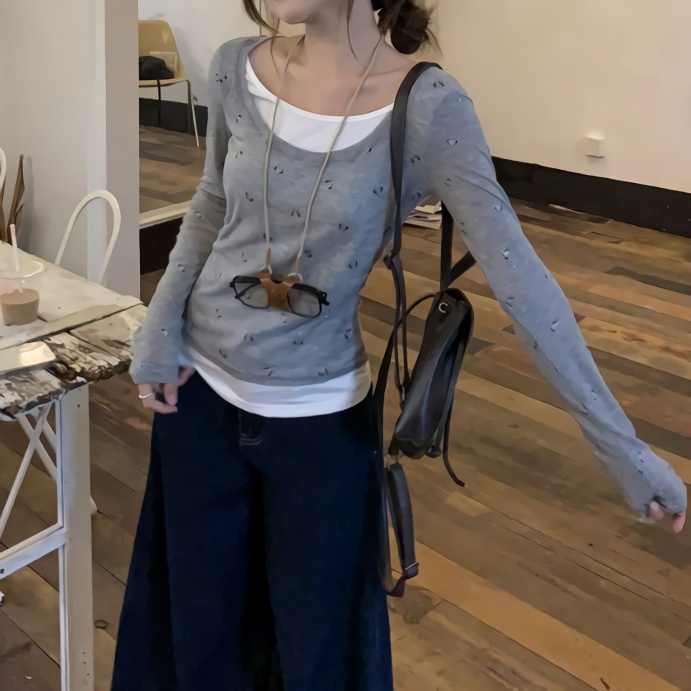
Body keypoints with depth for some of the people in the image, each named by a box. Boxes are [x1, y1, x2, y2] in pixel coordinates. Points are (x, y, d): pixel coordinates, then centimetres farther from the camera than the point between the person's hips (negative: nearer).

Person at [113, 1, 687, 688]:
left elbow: (519, 277, -20)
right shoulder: (236, 70, -8)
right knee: (199, 625, 19)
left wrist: (619, 444, -18)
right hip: (200, 386, 3)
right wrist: (161, 325, 1)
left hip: (321, 414, -3)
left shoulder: (427, 107, -20)